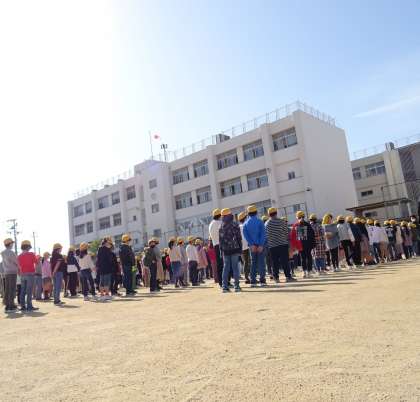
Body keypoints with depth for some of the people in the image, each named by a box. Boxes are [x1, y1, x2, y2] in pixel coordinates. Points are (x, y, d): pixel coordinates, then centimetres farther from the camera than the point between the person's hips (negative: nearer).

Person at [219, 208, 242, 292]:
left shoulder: (221, 227, 8)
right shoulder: (235, 224, -4)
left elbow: (220, 240, 8)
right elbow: (239, 238, -6)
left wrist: (221, 250, 12)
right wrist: (240, 248, 0)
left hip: (225, 250, 3)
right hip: (234, 249, -3)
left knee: (225, 268, 7)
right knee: (235, 267, 1)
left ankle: (224, 286, 5)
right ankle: (236, 286, 1)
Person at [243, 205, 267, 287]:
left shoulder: (246, 223, 4)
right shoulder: (260, 221, -3)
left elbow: (245, 235, -4)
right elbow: (263, 234, -10)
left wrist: (251, 245, -8)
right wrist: (261, 245, -12)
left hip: (252, 245, 2)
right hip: (260, 245, -2)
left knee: (253, 263, 9)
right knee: (261, 262, 1)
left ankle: (253, 281, 6)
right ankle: (262, 281, -2)